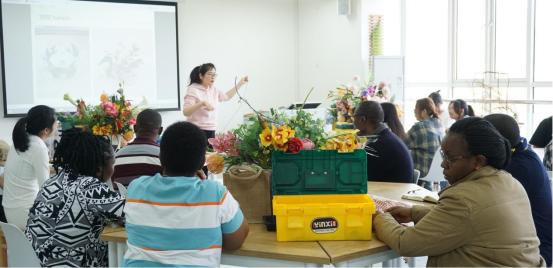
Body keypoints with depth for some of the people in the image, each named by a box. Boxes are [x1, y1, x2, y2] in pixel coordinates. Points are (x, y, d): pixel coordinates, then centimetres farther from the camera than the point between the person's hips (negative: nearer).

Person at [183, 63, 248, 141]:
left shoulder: (213, 90, 12)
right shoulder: (193, 90, -10)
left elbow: (226, 96, 31)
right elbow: (185, 112, -20)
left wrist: (240, 83, 26)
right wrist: (202, 103, -34)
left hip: (211, 132, 7)